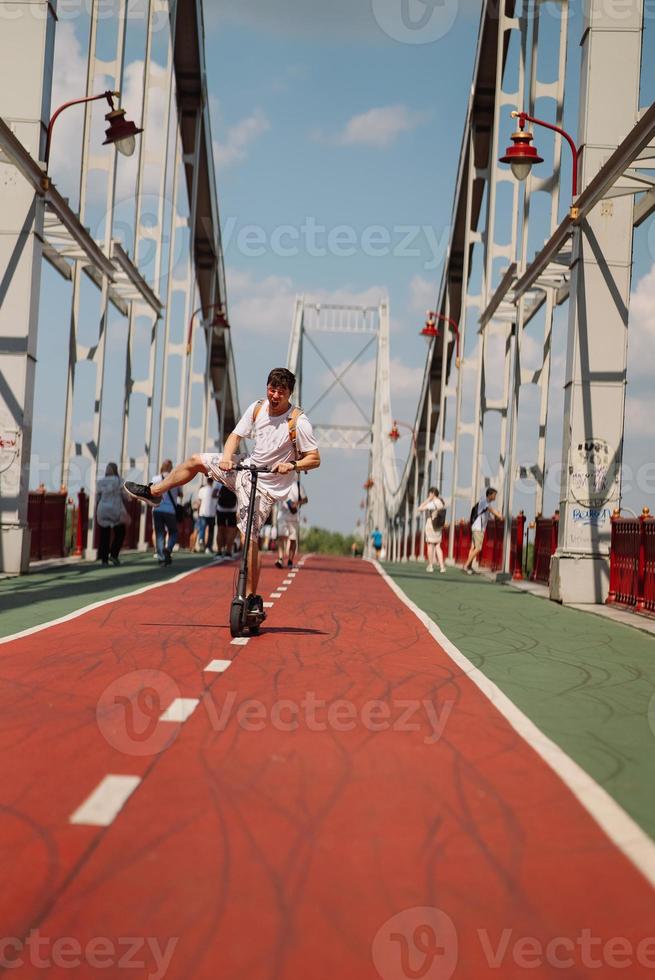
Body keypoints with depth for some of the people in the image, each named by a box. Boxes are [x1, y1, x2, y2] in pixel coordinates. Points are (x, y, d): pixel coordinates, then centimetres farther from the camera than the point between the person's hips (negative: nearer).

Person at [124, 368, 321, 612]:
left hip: (265, 487, -7)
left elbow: (315, 459, -17)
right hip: (246, 470, 7)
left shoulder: (298, 422, -20)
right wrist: (226, 457, -16)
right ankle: (153, 492, 34)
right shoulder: (257, 408, -4)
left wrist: (292, 465, -33)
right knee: (196, 460, 14)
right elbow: (236, 435, 3)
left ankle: (253, 598, -4)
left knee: (249, 537, -14)